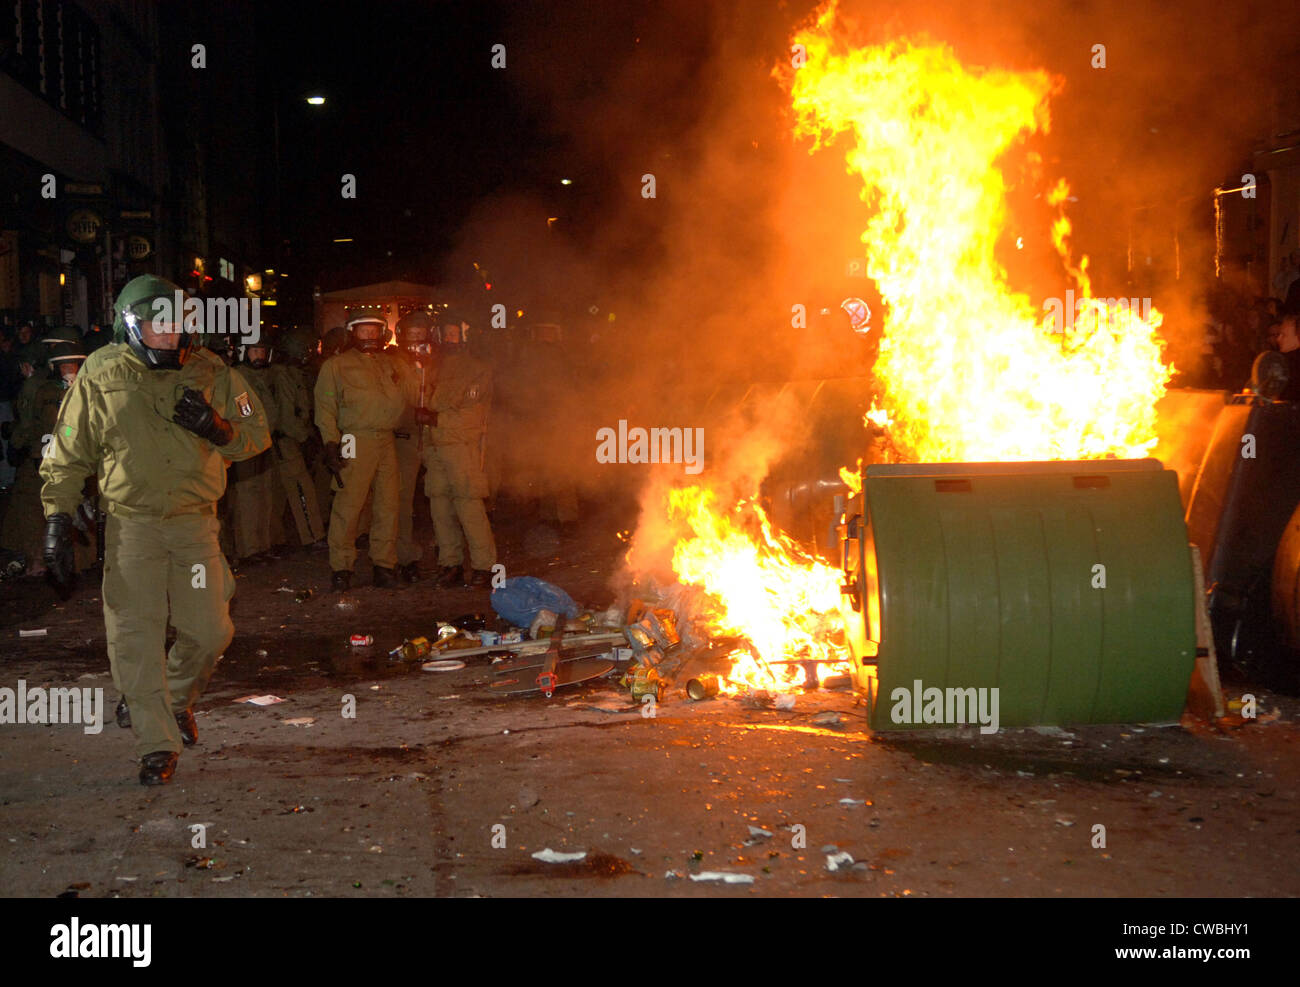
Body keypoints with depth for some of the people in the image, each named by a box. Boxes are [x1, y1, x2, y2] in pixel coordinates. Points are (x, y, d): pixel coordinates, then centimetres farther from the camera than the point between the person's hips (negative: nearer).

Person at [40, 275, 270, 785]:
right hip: (131, 524, -1)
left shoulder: (209, 373, 2)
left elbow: (257, 433, 10)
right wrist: (57, 521, 0)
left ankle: (176, 700, 34)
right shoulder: (100, 376, -1)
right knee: (135, 635, -6)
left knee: (209, 631, 2)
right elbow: (67, 457, 6)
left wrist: (219, 430, -12)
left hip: (195, 521, 2)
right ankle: (157, 744, 6)